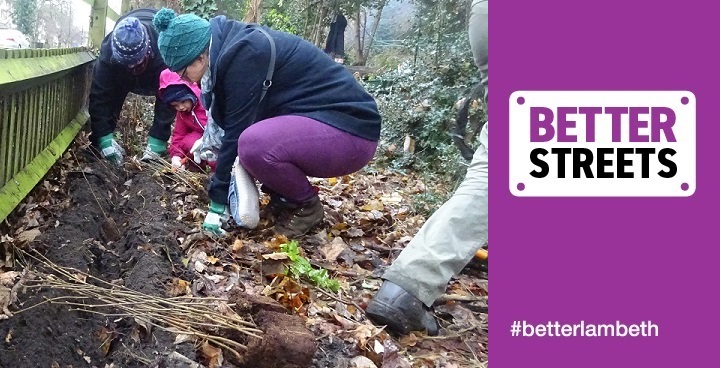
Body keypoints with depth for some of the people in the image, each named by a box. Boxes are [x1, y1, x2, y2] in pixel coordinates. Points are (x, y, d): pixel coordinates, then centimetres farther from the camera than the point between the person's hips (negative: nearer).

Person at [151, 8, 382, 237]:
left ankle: (307, 206, -5)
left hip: (349, 129, -10)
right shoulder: (230, 48, 7)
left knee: (253, 144, -30)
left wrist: (218, 204, -14)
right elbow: (232, 122, 14)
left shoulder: (243, 54, -21)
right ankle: (284, 197, 13)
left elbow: (238, 130, -21)